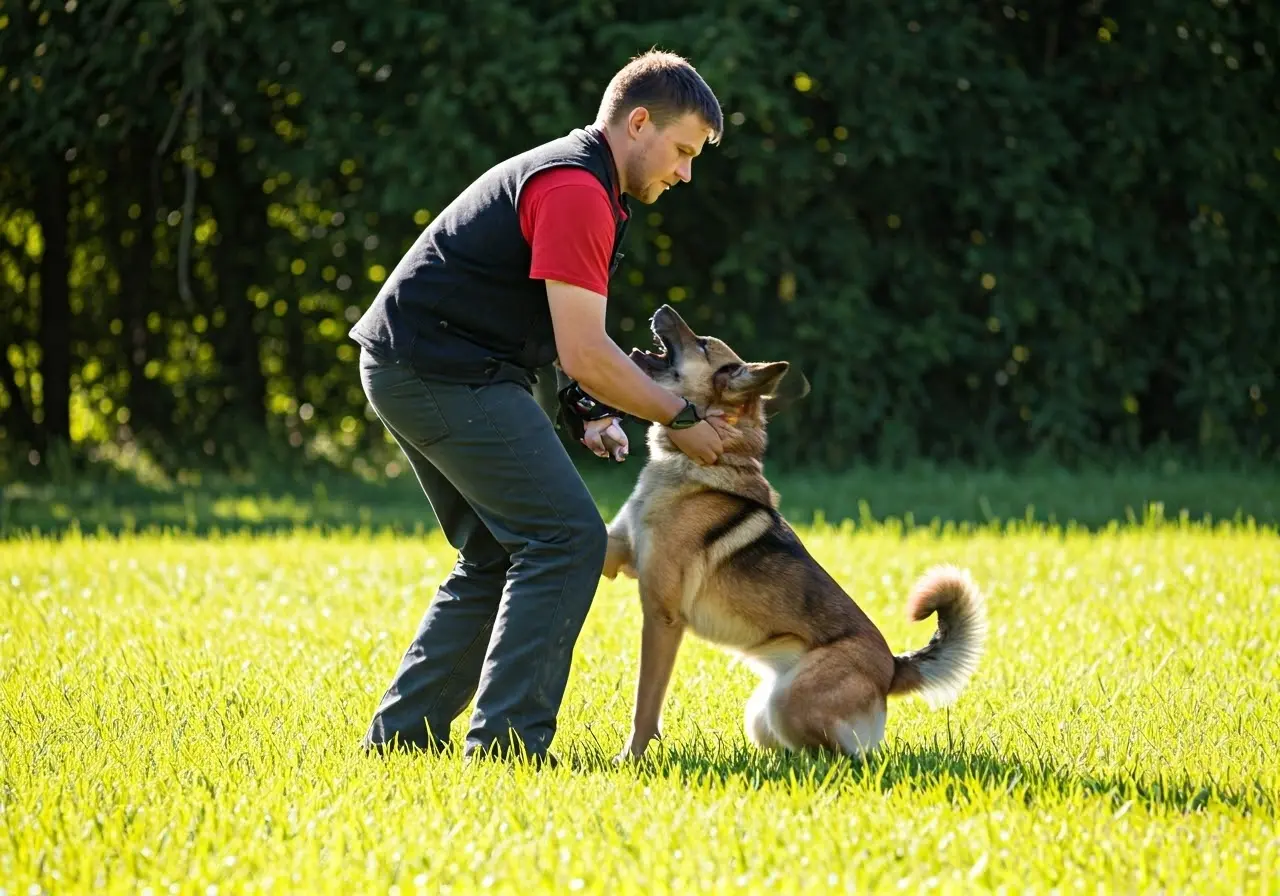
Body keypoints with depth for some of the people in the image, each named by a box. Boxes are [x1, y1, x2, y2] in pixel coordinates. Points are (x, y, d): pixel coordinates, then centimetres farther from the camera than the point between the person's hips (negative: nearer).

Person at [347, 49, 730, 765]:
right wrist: (682, 419, -9)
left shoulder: (579, 181, 18)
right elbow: (585, 355, -19)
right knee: (567, 540, -12)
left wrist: (587, 408, 8)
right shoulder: (576, 190, -16)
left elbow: (566, 340, 25)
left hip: (417, 371, 11)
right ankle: (504, 745, -13)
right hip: (445, 374, -11)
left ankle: (402, 735, 17)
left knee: (499, 559, 16)